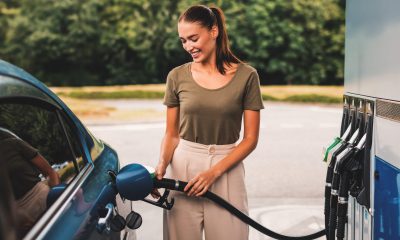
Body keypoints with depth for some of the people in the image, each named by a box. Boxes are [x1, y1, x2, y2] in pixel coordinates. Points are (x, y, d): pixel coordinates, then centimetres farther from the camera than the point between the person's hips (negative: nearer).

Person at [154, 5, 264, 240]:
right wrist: (162, 164, -12)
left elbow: (250, 138, -4)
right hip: (182, 168, 1)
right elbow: (171, 134, 7)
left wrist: (214, 172, -14)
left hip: (227, 168, -1)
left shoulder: (246, 76, -4)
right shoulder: (177, 76, 1)